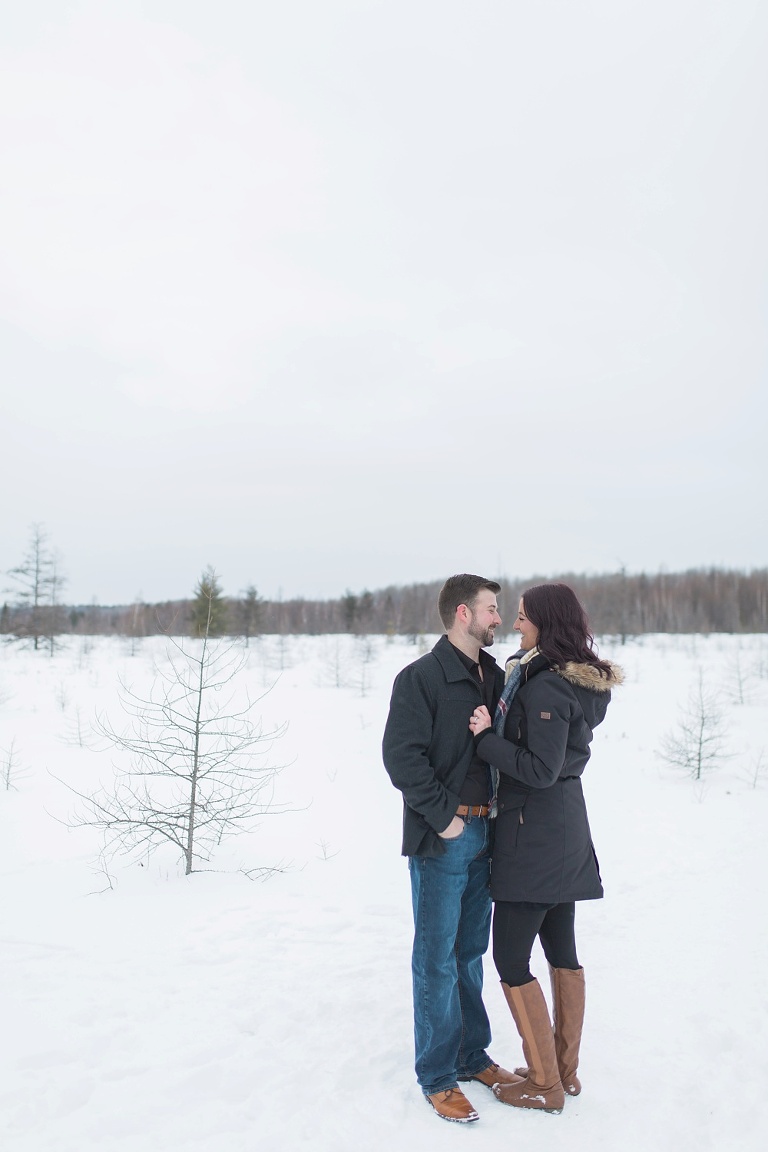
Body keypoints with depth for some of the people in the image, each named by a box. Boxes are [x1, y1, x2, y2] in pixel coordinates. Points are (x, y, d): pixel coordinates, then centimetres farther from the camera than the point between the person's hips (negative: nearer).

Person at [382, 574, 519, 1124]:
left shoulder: (495, 677, 9)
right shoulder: (422, 677, -12)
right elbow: (401, 755, -18)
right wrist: (444, 816, -17)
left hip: (485, 833, 7)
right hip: (442, 839, -7)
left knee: (470, 953, 18)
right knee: (438, 960, 4)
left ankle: (472, 1056, 33)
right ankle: (437, 1077, 18)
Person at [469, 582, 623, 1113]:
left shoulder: (545, 687, -22)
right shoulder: (579, 681, 7)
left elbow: (541, 770, -23)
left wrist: (487, 737, -17)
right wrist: (501, 727, 3)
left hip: (534, 831, -10)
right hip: (565, 828, 10)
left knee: (510, 958, 2)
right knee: (562, 951, 17)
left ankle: (544, 1084, 14)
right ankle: (566, 1070, 30)